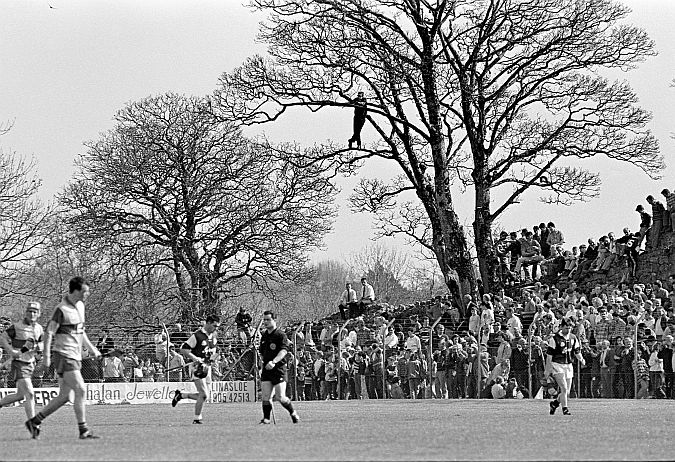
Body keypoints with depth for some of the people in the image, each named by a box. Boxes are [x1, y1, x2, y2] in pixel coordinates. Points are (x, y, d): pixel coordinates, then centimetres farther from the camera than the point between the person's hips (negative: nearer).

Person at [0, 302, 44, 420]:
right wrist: (11, 351, -20)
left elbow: (41, 345, 21)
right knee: (30, 395, -16)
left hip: (30, 364, 7)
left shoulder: (39, 328, 8)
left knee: (20, 395, 15)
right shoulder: (17, 327, -10)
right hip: (19, 364, -7)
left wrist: (38, 347, -3)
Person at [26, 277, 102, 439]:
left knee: (64, 397, 7)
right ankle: (83, 430, -11)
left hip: (75, 358, 9)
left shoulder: (80, 306, 13)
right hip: (64, 357, -9)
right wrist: (46, 356, -19)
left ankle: (35, 421, 16)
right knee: (80, 390, -14)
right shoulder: (62, 310, -13)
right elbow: (49, 333, -14)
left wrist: (91, 348, 22)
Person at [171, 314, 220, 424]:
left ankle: (180, 395, 28)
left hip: (206, 367, 8)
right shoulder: (197, 335, -13)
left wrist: (212, 355, 7)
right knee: (204, 395, -15)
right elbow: (183, 349, -13)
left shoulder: (213, 336, 11)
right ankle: (197, 418, -4)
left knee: (202, 395, 8)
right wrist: (195, 358, -23)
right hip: (197, 367, -8)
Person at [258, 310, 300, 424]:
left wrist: (274, 362, -36)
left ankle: (293, 413, 15)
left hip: (278, 368, -6)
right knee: (265, 396, -3)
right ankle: (266, 418, 3)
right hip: (266, 369, 6)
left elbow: (283, 351, -22)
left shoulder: (280, 335, -9)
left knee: (280, 397, -7)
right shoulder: (264, 335, 14)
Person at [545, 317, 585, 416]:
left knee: (567, 392, 6)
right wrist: (547, 369, -7)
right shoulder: (555, 338, -9)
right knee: (564, 388, -16)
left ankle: (554, 404, 29)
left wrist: (581, 359, -5)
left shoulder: (573, 338, 7)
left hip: (568, 366, 5)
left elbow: (577, 351, 15)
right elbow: (549, 355, -7)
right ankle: (565, 409, -8)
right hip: (557, 365, -5)